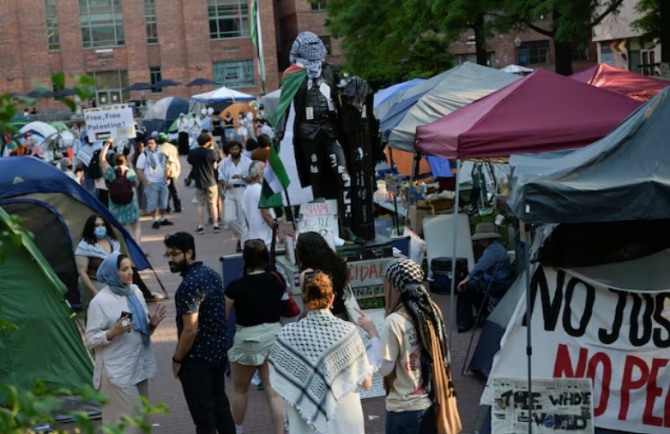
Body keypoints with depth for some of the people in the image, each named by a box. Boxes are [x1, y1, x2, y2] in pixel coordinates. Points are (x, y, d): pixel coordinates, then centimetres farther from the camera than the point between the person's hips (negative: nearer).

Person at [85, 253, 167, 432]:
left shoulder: (136, 293, 7)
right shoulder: (100, 301, -12)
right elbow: (91, 338, -11)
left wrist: (152, 324, -5)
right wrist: (113, 332, -26)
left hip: (139, 366, 7)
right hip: (117, 370, -7)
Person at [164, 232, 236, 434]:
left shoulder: (189, 285, -23)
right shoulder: (212, 273, 6)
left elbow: (191, 330, -24)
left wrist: (177, 359, -12)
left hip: (197, 357, -9)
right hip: (219, 350, 9)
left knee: (203, 413, 2)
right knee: (220, 404, 19)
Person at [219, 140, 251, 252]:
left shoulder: (248, 162, -2)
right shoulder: (224, 163, 9)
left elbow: (252, 178, -5)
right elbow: (220, 177, 10)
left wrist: (242, 177, -21)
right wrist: (225, 183, -11)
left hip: (242, 191, -3)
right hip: (229, 192, 3)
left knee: (243, 220, -3)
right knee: (228, 219, -1)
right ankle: (241, 236, 24)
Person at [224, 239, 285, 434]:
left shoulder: (237, 286, -17)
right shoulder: (277, 280, -5)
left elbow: (223, 316, -8)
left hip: (247, 341, -3)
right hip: (274, 337, 3)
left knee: (240, 389, 20)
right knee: (274, 392, 5)